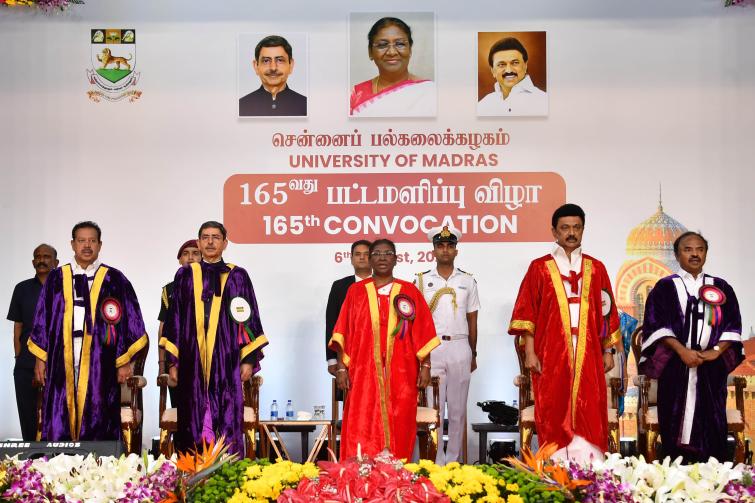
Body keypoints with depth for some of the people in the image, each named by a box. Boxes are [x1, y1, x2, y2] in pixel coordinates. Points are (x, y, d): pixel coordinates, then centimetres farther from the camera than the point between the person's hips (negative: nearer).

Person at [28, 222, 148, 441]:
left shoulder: (114, 280, 3)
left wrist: (124, 362, -1)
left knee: (98, 430, 1)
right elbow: (43, 320, 12)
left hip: (100, 367, -2)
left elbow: (128, 321, 2)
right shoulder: (56, 279, 9)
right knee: (59, 427, 0)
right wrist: (40, 358, 7)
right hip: (62, 365, 2)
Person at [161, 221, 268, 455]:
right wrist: (172, 360, 4)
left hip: (227, 361, -1)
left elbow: (249, 320, 5)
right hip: (193, 362, 1)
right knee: (193, 424, 2)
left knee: (227, 422, -2)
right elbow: (174, 319, 10)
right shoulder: (185, 275, 10)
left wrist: (249, 359, -2)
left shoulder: (238, 277, 7)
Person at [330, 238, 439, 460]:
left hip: (400, 375, 0)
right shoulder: (356, 291, 8)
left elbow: (421, 332, 5)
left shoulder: (409, 291, 8)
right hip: (364, 374, 0)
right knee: (362, 432, -5)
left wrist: (425, 366, -2)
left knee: (398, 431, 0)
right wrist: (341, 367, -3)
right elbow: (344, 334, 5)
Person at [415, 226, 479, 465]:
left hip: (460, 348, 1)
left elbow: (472, 321, 11)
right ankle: (436, 460, 9)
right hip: (431, 348, -1)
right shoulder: (422, 280, 4)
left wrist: (473, 354, 10)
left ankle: (453, 458, 15)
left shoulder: (468, 281, 8)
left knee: (458, 408, 6)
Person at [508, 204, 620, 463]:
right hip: (551, 357, -1)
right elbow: (526, 312, 1)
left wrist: (608, 351, 9)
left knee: (589, 417, -2)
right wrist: (529, 352, -6)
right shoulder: (539, 268, 5)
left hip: (588, 356, 2)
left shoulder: (596, 268, 11)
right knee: (554, 417, -1)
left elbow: (607, 312, 13)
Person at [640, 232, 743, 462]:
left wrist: (716, 351, -7)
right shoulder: (665, 287, 6)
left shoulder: (721, 288, 13)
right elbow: (657, 324, -3)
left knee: (712, 429, 0)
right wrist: (682, 350, -14)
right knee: (676, 425, -3)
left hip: (712, 368, 2)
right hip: (675, 367, -2)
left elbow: (732, 324, 9)